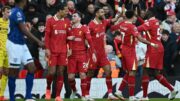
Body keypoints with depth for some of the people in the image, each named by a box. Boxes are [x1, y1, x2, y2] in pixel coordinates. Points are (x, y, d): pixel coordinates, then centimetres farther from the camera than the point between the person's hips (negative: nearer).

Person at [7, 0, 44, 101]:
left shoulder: (15, 11, 11)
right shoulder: (18, 12, -17)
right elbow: (24, 30, -21)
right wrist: (38, 41, -20)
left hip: (21, 44, 9)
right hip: (15, 45, -9)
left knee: (32, 68, 2)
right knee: (14, 73, -2)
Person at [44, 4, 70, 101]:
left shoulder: (67, 21, 8)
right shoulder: (50, 21, -2)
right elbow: (47, 35, -3)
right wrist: (47, 49, -9)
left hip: (63, 51, 3)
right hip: (53, 51, -3)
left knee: (60, 72, 0)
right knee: (52, 72, -8)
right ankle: (48, 88, 22)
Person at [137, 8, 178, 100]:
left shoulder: (150, 22, -11)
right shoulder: (155, 22, 15)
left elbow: (138, 29, -22)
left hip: (153, 48, -9)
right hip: (159, 48, 9)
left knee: (146, 72, -6)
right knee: (156, 73, 13)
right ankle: (172, 90, 10)